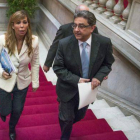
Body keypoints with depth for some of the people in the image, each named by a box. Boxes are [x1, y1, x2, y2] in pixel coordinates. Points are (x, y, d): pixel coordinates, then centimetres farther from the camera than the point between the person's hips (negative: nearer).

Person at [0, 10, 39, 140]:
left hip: (23, 82, 2)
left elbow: (35, 63, -6)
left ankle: (12, 128, 53)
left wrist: (35, 82, 0)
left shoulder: (34, 40, -19)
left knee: (18, 110, 18)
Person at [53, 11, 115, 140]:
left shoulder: (104, 42, -19)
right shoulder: (64, 44, -23)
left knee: (79, 115, 24)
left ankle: (66, 124, 59)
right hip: (68, 89, -2)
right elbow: (58, 68, -13)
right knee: (67, 119, 14)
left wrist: (98, 77, -21)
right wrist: (76, 80, -24)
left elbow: (107, 64, -3)